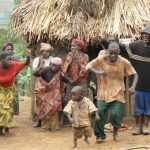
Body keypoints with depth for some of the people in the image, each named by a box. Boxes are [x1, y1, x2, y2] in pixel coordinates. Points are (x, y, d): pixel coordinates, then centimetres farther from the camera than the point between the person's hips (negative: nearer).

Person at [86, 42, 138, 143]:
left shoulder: (124, 62, -10)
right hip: (103, 93, 1)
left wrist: (133, 86, -20)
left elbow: (134, 74, -3)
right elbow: (89, 66, -2)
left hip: (117, 94, -1)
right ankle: (100, 135, 12)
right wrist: (98, 72, -21)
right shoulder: (101, 59, -9)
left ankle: (115, 132, 24)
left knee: (116, 114, -8)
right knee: (99, 112, -10)